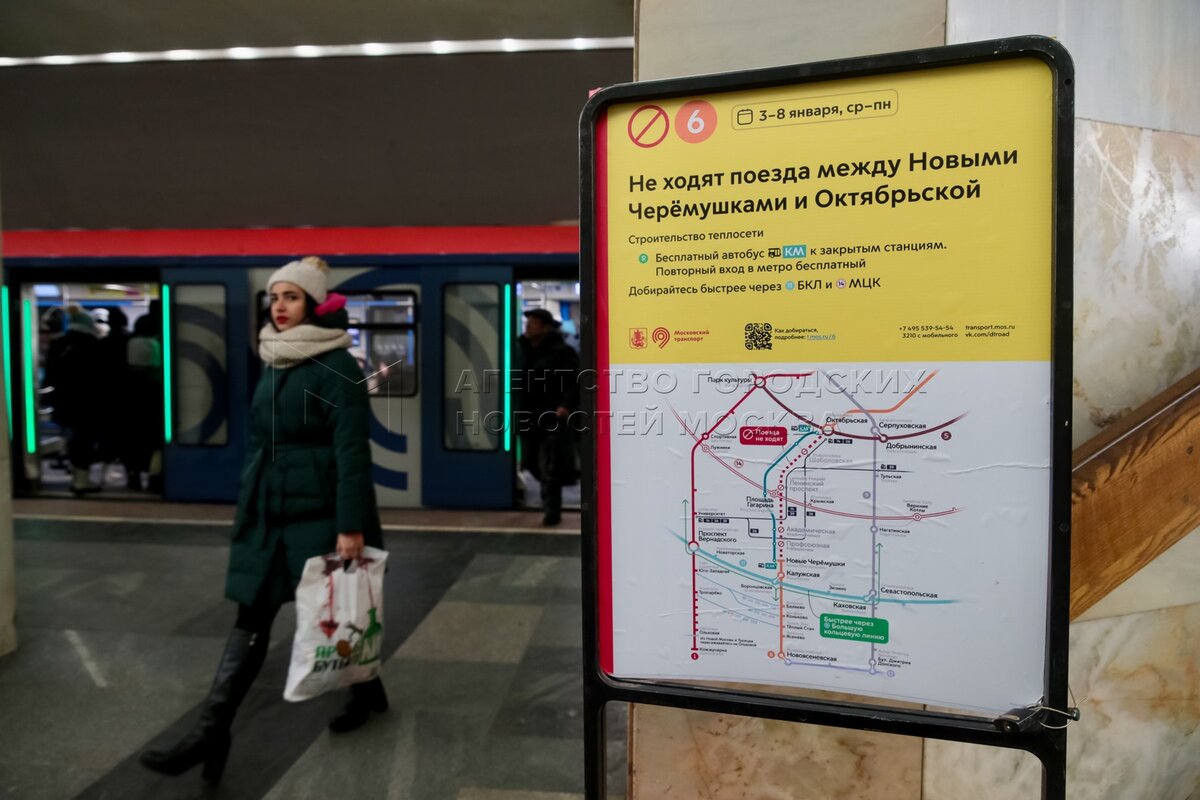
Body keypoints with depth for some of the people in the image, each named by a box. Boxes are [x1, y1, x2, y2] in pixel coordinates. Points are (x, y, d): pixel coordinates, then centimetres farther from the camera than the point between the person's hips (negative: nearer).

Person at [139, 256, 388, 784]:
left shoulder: (337, 366, -14)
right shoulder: (274, 362, 10)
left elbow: (352, 450, -19)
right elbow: (262, 440, 17)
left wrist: (351, 525, -22)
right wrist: (249, 505, 19)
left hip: (320, 511, -6)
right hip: (268, 510, 7)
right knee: (251, 618, 6)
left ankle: (367, 690, 34)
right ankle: (212, 732, 10)